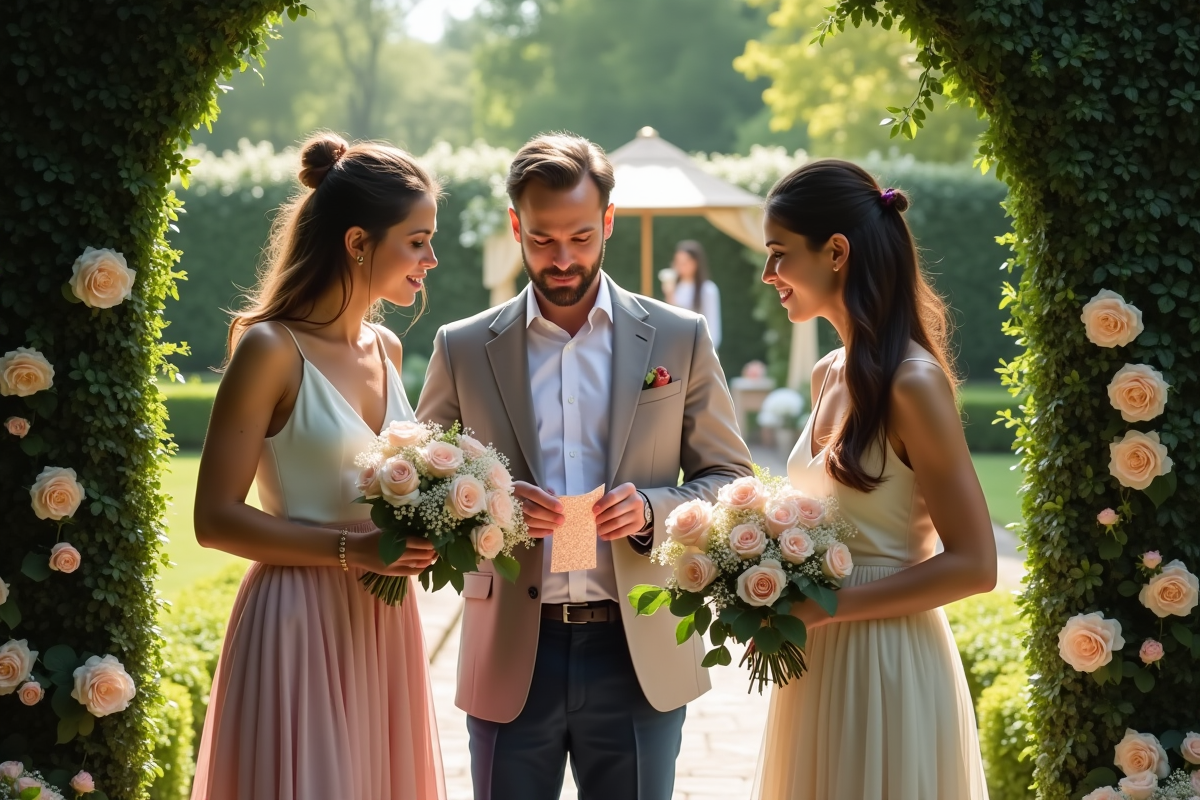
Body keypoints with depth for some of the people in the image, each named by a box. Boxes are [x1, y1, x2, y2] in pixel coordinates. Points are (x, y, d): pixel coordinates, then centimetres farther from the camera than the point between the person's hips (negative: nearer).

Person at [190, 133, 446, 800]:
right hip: (301, 623, -7)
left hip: (385, 626, 7)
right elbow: (216, 519, -13)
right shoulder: (271, 350, -10)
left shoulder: (386, 349, 11)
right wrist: (352, 551, -19)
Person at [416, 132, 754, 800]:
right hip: (512, 660, 0)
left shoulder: (680, 340, 5)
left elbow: (731, 479, 8)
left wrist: (654, 509, -13)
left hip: (639, 658, 0)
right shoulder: (464, 349, 5)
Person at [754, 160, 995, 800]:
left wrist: (822, 607, -18)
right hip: (818, 664, 8)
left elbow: (973, 565, -17)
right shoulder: (828, 375, 9)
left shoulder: (912, 382, -15)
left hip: (887, 667, -8)